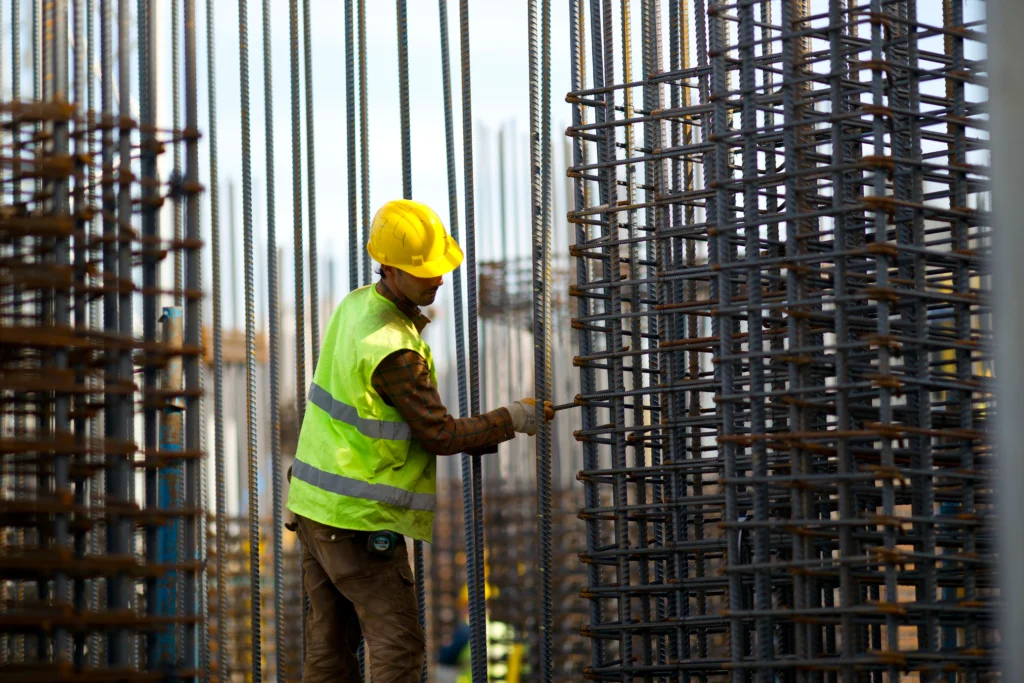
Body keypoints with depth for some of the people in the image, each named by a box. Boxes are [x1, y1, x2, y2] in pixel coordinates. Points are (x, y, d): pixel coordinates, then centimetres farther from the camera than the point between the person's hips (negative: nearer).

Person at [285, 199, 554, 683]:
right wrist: (512, 420, -4)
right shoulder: (394, 351, -23)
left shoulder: (356, 306, 4)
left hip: (316, 505, 9)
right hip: (359, 519, -9)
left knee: (331, 642, 13)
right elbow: (440, 436, -15)